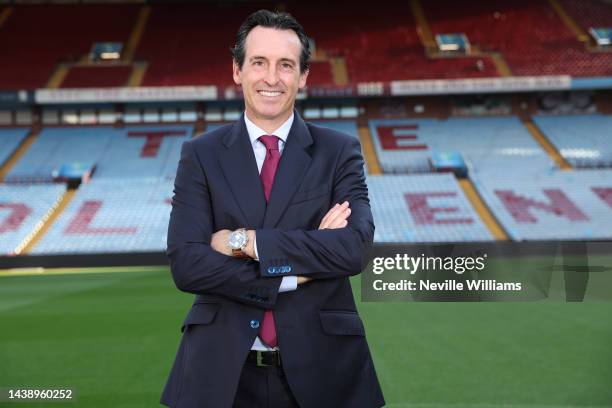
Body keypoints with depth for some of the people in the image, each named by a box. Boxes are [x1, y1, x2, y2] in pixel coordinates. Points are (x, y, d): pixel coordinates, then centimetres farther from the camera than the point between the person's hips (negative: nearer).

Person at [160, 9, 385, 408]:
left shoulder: (340, 151, 0)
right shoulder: (201, 155, 0)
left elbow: (355, 247, -15)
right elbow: (185, 264, -11)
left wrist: (245, 241, -17)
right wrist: (298, 271, -16)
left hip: (320, 364, 0)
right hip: (222, 368, 0)